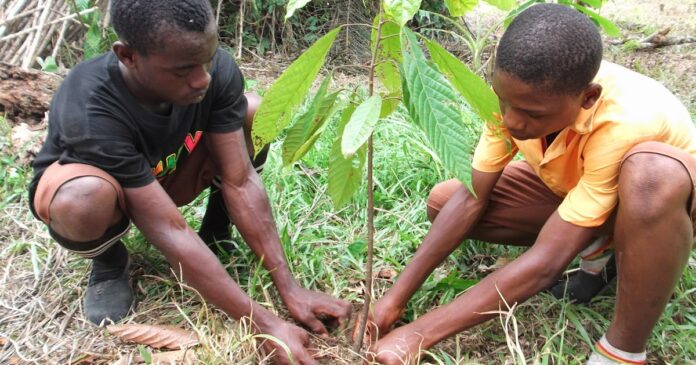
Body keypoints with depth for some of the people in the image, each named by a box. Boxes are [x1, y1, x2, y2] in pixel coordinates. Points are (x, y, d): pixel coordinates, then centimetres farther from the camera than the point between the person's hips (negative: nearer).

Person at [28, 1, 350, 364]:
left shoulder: (217, 71, -27)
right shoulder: (90, 112, -39)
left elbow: (240, 180, -25)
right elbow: (169, 231, -39)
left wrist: (289, 289, -30)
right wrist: (266, 325, -39)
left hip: (164, 175, 3)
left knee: (257, 113, -21)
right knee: (86, 199, -41)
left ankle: (216, 226, 0)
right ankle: (109, 261, -4)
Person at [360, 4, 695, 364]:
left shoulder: (625, 123, -40)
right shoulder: (520, 93, -25)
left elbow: (546, 261, -39)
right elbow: (472, 198, -19)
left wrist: (418, 335, -39)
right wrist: (395, 299, -24)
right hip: (571, 187, 5)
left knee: (651, 172, -42)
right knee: (442, 201, -13)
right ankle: (598, 248, 1)